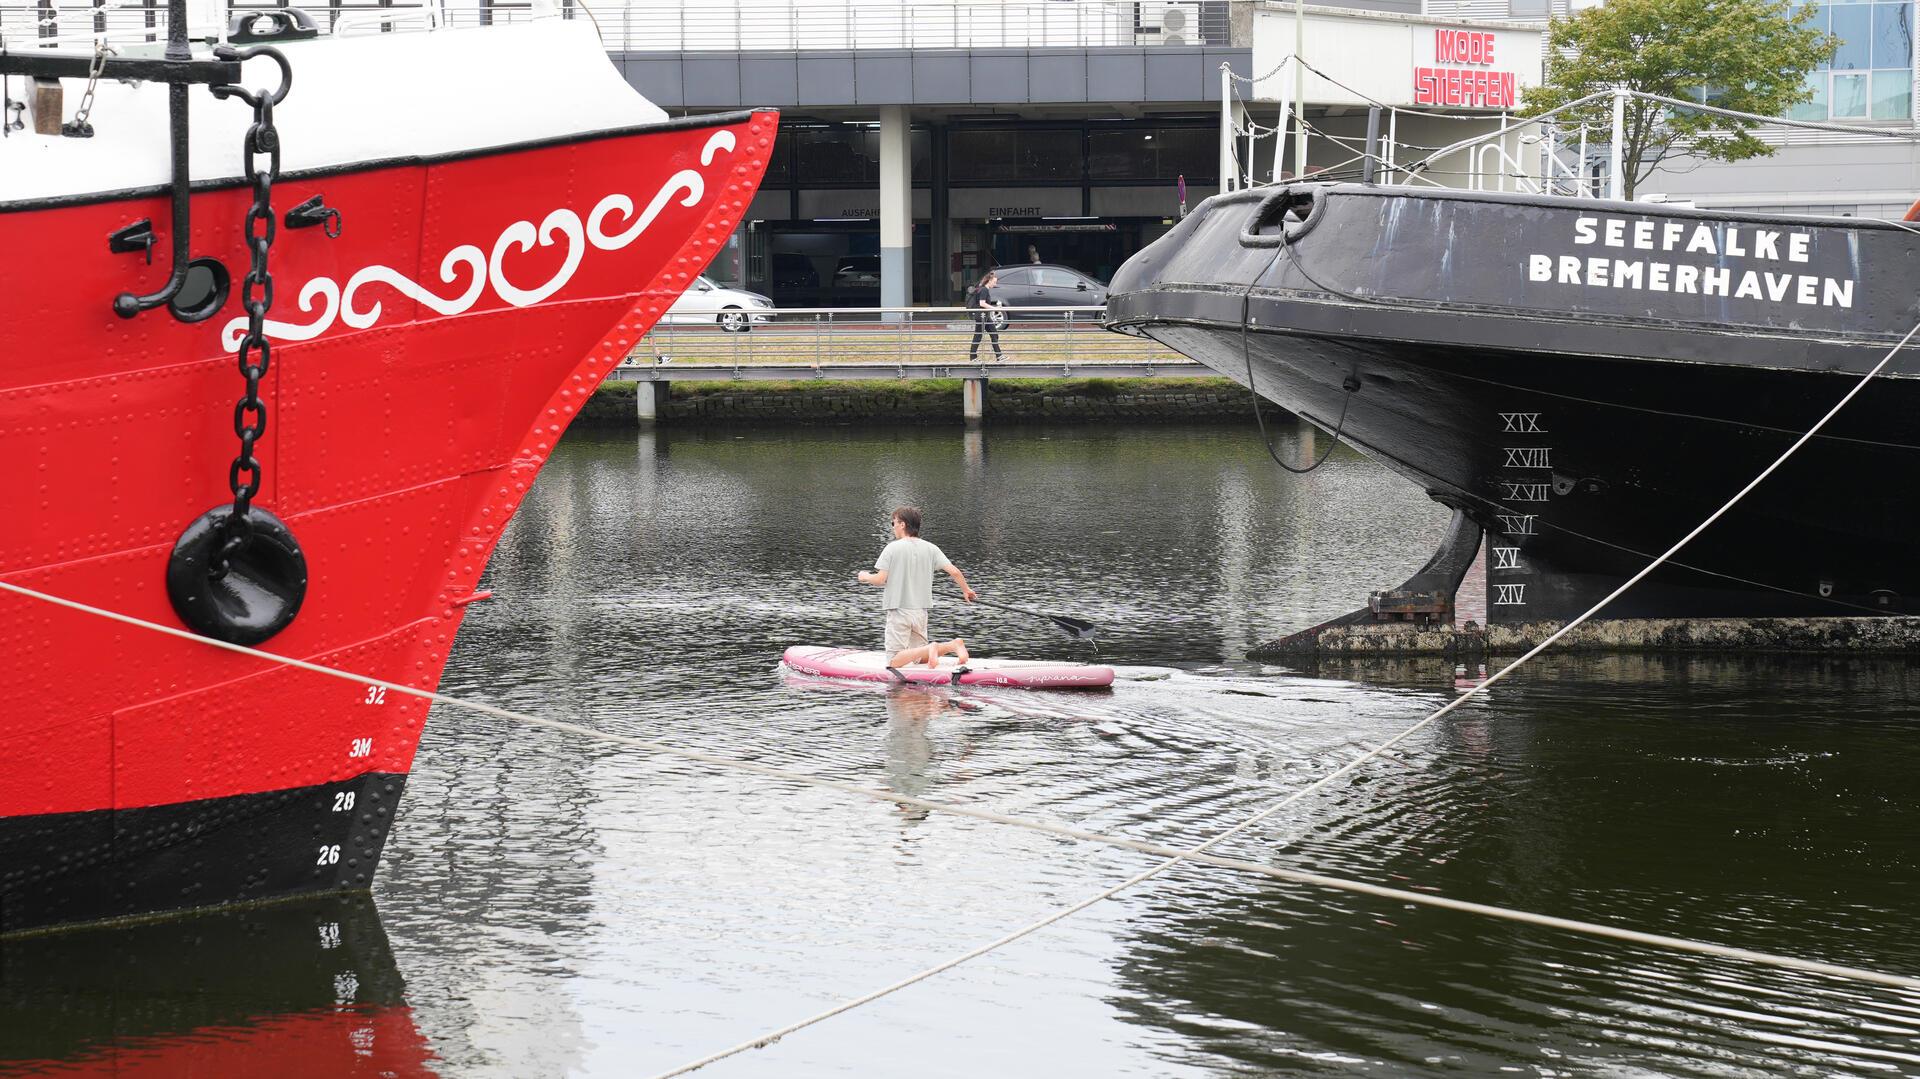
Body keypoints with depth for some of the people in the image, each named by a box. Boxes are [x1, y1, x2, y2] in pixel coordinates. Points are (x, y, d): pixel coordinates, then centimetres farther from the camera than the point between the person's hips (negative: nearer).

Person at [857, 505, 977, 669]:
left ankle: (930, 649, -25)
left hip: (899, 611, -5)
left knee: (894, 663, -5)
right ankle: (953, 645, -9)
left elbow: (880, 579, -14)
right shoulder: (930, 549, 3)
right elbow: (954, 571, 0)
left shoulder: (892, 548, -10)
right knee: (919, 659, 16)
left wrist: (865, 577, 9)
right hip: (921, 611, 5)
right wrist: (966, 590, 19)